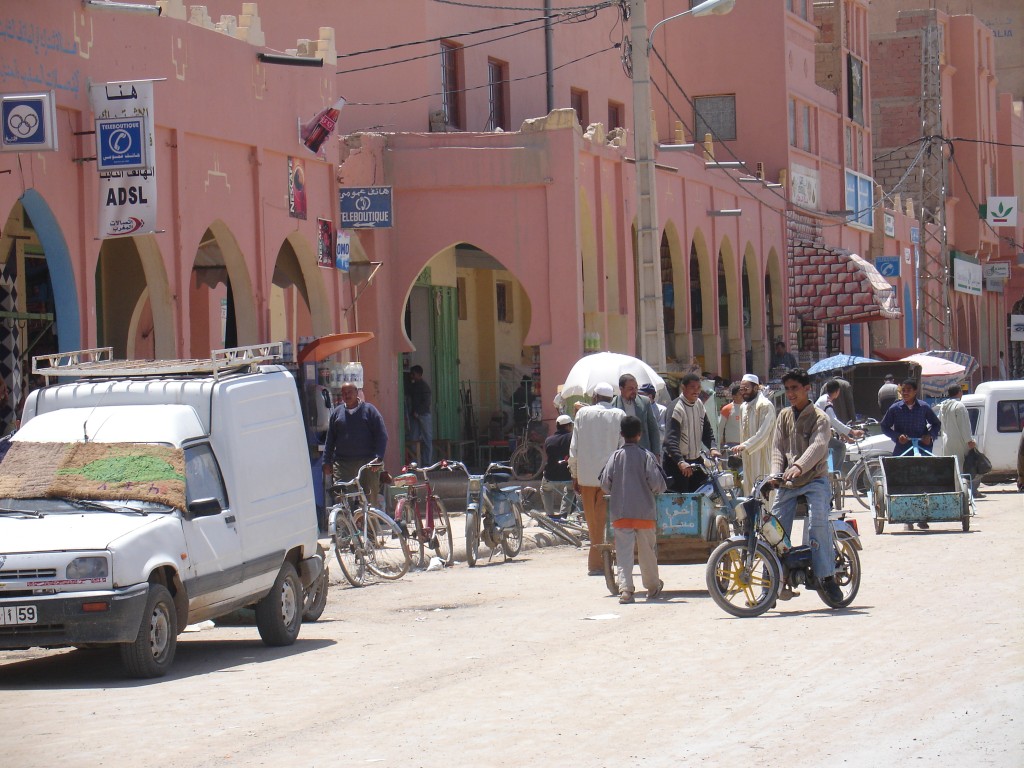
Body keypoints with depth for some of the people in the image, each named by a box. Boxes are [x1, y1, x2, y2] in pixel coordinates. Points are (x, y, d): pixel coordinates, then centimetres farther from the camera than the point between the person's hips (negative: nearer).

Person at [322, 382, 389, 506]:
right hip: (342, 463, 2)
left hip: (366, 463, -2)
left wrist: (378, 458, -11)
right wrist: (327, 462, 9)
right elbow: (330, 439, 17)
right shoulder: (337, 412, 15)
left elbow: (382, 436, 1)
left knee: (370, 499, -2)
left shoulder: (369, 410, 5)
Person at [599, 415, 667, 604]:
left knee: (623, 551, -3)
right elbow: (657, 484, -9)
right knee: (648, 551, 14)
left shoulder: (615, 457, -1)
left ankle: (625, 588, -18)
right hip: (645, 512, 0)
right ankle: (653, 587, 28)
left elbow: (605, 485, -1)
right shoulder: (647, 456, -5)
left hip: (620, 512, 0)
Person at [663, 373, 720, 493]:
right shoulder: (677, 408, -18)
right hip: (676, 462, -8)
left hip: (695, 460, 8)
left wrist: (713, 447, -8)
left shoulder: (699, 404, 7)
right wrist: (680, 462, -41)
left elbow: (707, 430, 13)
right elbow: (671, 439, -27)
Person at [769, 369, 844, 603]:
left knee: (818, 523, -24)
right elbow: (777, 448, 8)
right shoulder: (784, 416, 14)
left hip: (815, 480, -5)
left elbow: (817, 446, -19)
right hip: (787, 483, 5)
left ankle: (827, 576, -17)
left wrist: (799, 467, -37)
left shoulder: (819, 418, -2)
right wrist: (776, 474, -12)